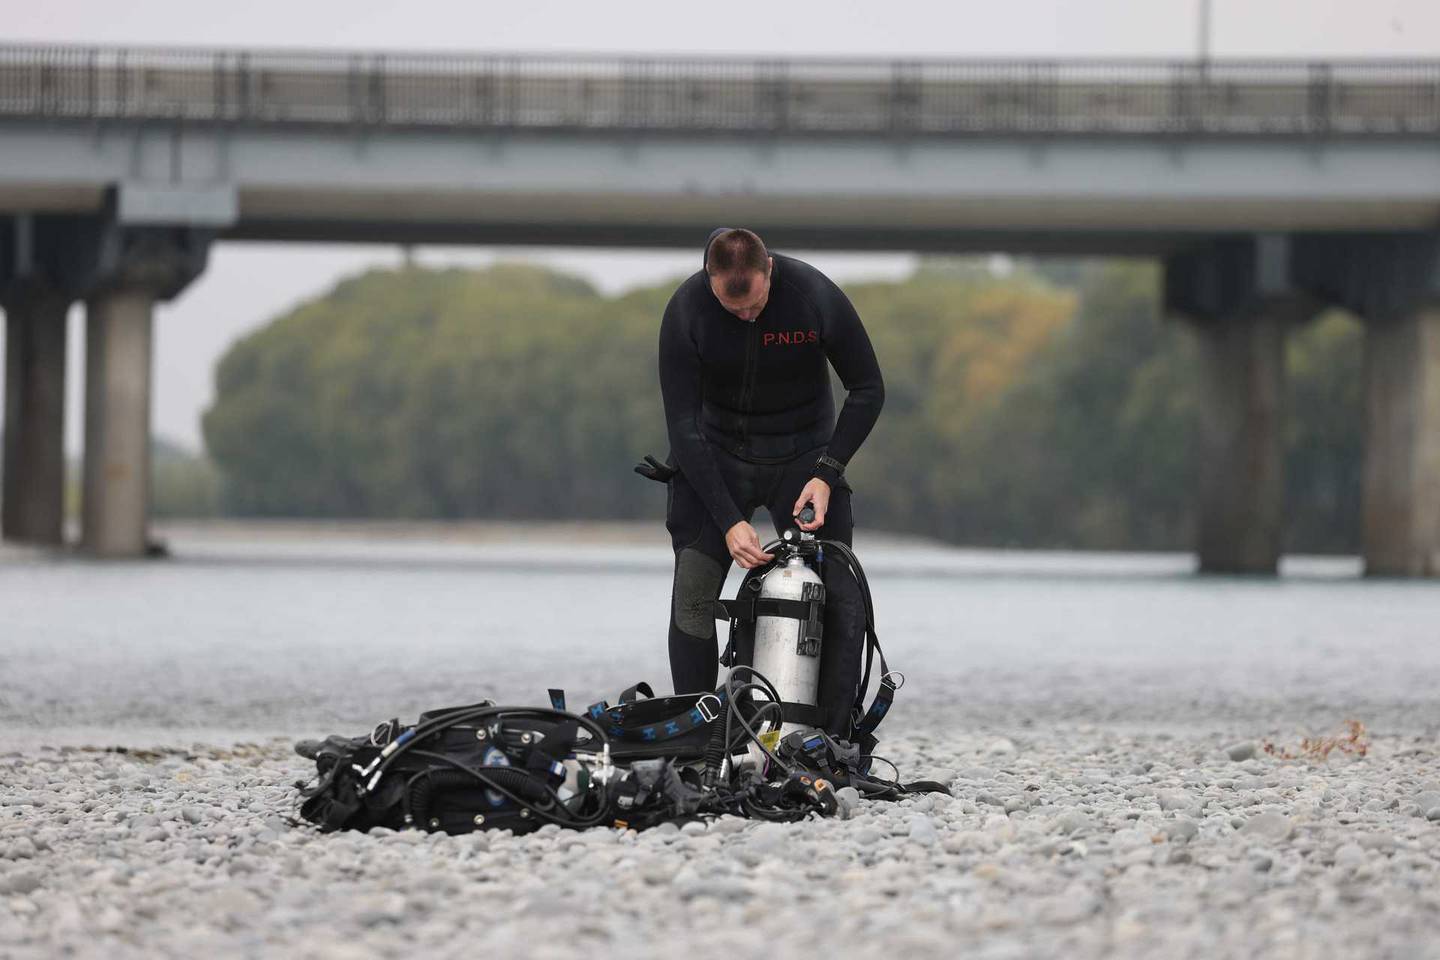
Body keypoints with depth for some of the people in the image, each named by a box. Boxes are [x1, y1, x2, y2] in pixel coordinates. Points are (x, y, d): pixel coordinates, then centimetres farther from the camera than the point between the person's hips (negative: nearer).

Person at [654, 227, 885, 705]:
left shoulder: (816, 294, -22)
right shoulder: (685, 312, -22)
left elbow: (867, 389, -9)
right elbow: (683, 427, -20)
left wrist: (826, 473, -18)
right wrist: (728, 521, -27)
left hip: (802, 455, 0)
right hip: (718, 456, 0)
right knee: (693, 595, -10)